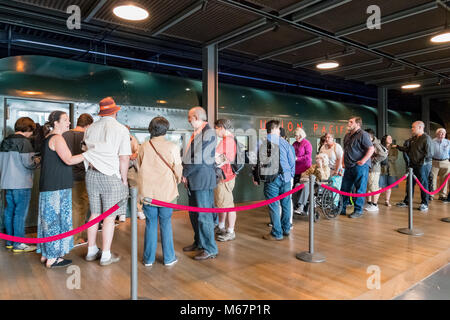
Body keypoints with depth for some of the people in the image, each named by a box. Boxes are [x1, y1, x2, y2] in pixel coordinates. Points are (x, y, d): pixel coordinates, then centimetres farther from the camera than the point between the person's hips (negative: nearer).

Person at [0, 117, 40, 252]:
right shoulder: (24, 141, -13)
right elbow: (27, 163, -19)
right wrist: (36, 161, 0)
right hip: (21, 184, -8)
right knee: (20, 212, -2)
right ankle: (18, 244, 3)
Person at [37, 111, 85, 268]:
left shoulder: (48, 138, 18)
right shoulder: (57, 138, -12)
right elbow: (69, 160, -20)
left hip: (48, 187, 10)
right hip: (57, 187, -10)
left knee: (49, 220, 14)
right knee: (56, 220, -3)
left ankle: (46, 254, 24)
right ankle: (53, 258, 4)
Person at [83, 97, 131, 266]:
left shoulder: (90, 128, 9)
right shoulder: (121, 129, -7)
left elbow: (87, 152, 15)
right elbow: (124, 158, -10)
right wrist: (124, 178, -2)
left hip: (91, 174, 6)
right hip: (111, 176, -5)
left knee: (94, 214, 16)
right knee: (109, 217, 3)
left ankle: (91, 251, 27)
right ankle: (106, 255, 11)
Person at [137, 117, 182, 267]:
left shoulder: (143, 147, 2)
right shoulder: (172, 147, -6)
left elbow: (139, 169, 12)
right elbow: (177, 170, -2)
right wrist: (177, 182, 19)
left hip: (147, 193, 2)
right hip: (167, 193, -2)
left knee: (150, 224, 11)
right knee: (166, 224, 9)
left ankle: (149, 259, 20)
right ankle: (169, 258, 18)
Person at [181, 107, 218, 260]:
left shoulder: (208, 132, -12)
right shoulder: (196, 133, 17)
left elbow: (200, 158, -18)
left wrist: (185, 173, -11)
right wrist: (185, 174, 5)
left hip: (203, 179, -9)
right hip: (193, 180, 9)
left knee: (203, 214, -4)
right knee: (194, 213, 17)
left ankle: (210, 249, 7)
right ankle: (199, 242, 32)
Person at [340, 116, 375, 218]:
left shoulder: (363, 134, -8)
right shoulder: (347, 135, 18)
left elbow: (371, 149, -14)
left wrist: (363, 160, -20)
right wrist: (343, 162, 18)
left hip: (360, 167, -8)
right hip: (349, 167, 8)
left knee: (360, 189, 0)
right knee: (344, 188, 9)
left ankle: (358, 211, 9)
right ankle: (342, 209, 18)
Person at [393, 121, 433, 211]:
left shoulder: (426, 138, -11)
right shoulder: (413, 139, 13)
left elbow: (429, 154, -16)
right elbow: (408, 149, 17)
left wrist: (422, 162, -19)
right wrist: (397, 146, 12)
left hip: (422, 166, -8)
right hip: (413, 165, 8)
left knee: (423, 184, 2)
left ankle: (424, 204, 13)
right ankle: (406, 201, 21)